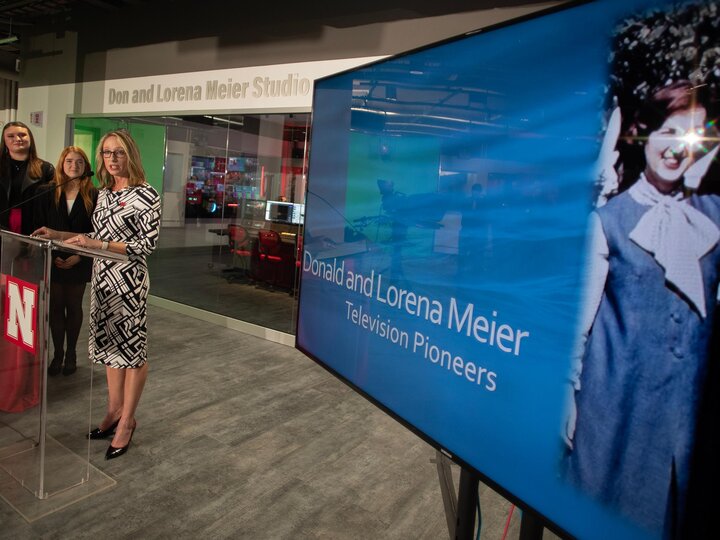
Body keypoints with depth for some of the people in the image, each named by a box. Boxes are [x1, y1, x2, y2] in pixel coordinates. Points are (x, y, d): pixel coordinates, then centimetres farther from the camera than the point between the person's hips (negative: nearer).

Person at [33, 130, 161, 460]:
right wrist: (59, 235, 12)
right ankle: (114, 411, 28)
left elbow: (148, 244, -16)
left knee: (132, 348, 2)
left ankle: (127, 421, 14)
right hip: (102, 278, 7)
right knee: (110, 345, 14)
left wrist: (98, 245, -20)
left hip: (129, 280, -7)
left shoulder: (146, 195, -11)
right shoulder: (104, 193, 11)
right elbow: (102, 236, 18)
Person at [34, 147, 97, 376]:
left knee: (74, 307, 9)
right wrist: (53, 256, -8)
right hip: (53, 260, 1)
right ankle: (57, 353, 18)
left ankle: (71, 353, 21)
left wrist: (79, 257, -12)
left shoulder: (94, 195, -3)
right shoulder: (47, 192, 2)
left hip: (79, 261, -1)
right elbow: (39, 228, 2)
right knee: (55, 306, 6)